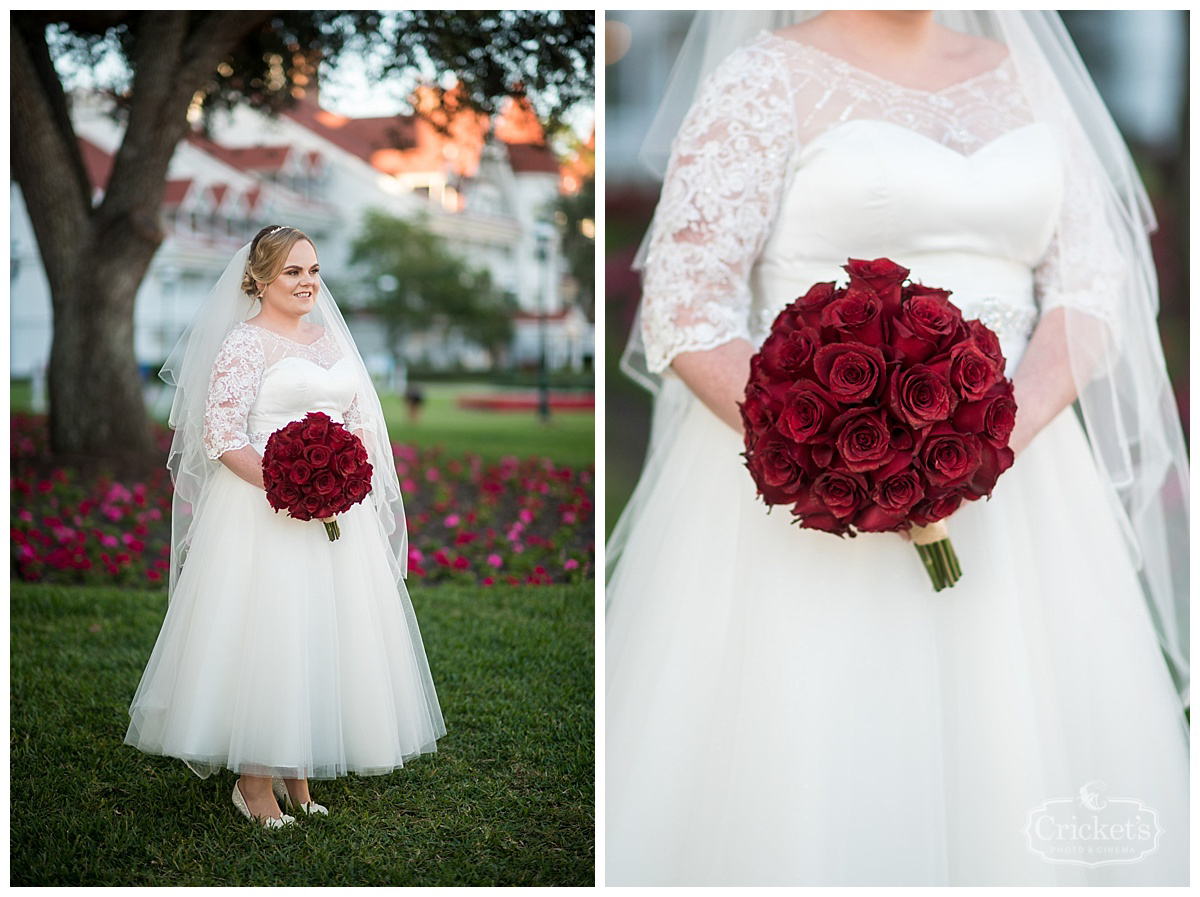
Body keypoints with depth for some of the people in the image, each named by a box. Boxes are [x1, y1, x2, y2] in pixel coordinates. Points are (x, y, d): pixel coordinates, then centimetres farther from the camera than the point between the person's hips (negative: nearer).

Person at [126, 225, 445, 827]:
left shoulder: (331, 337, 14)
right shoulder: (245, 343, -7)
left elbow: (362, 418, 15)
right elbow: (221, 433, -14)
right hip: (262, 511, -7)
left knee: (319, 633, 9)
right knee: (265, 634, -4)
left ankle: (298, 775, 21)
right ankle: (255, 782, 8)